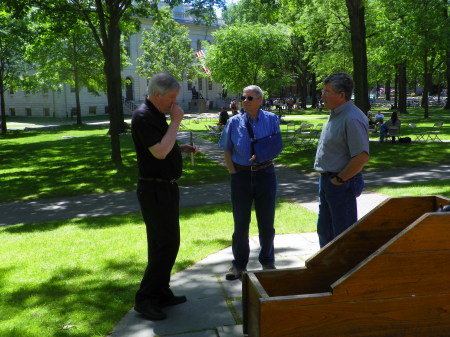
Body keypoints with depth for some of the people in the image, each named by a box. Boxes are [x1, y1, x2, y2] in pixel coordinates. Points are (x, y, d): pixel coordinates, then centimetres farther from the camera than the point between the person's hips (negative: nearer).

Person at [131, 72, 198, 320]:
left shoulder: (157, 115, 14)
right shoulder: (143, 117, -17)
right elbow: (159, 152, -27)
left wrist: (182, 148, 9)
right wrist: (176, 121, -21)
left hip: (166, 188, 10)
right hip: (155, 190, -10)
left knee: (166, 243, 15)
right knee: (165, 244, -6)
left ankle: (161, 293, 27)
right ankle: (144, 299, 6)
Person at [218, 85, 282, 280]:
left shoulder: (271, 120, 1)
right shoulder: (234, 122, 2)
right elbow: (226, 149, 7)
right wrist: (233, 172, -3)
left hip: (265, 174, 0)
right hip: (241, 174, 0)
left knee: (266, 222, 10)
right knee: (240, 223, 7)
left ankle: (267, 262, 28)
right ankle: (239, 264, 20)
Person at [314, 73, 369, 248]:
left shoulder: (352, 119, -21)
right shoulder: (334, 115, 11)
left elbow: (362, 156, -27)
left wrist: (339, 179, -19)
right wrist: (326, 179, 13)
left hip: (342, 185, -10)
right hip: (326, 181, 10)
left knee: (344, 233, 3)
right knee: (325, 230, 21)